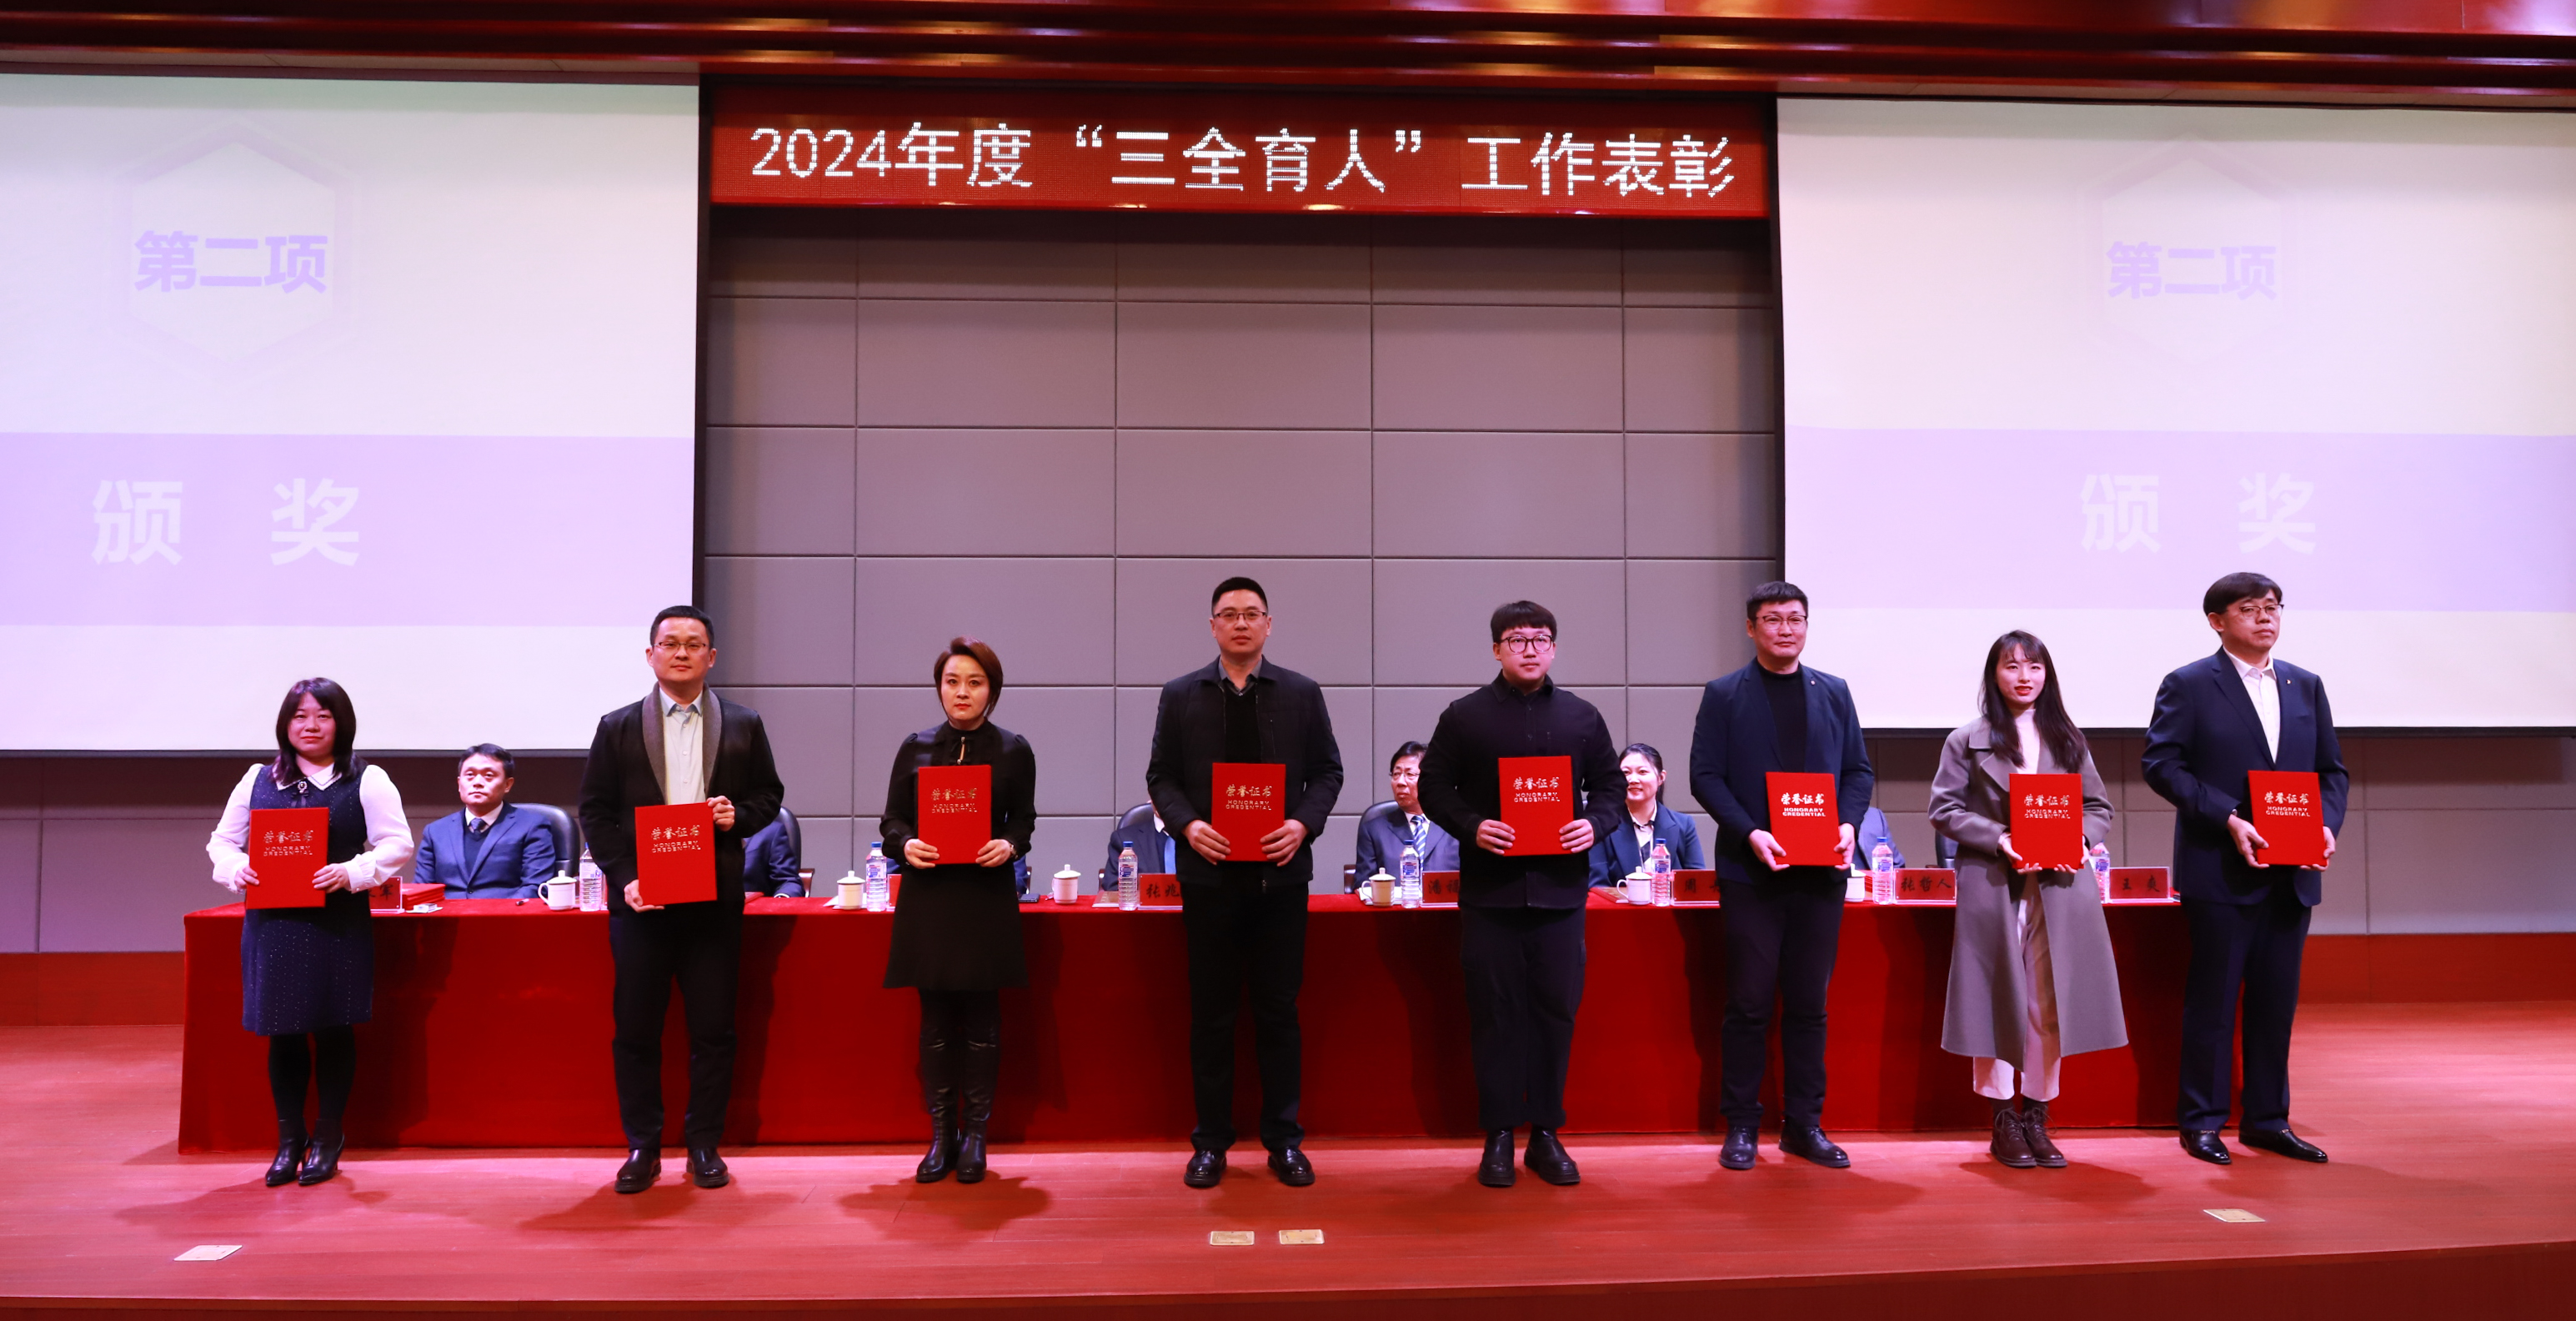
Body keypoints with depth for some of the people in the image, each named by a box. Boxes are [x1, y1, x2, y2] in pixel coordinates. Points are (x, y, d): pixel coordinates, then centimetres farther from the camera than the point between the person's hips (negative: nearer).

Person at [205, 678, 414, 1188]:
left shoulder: (367, 780, 3)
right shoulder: (258, 779, 13)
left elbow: (396, 845, -3)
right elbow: (221, 840, 15)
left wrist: (352, 872, -19)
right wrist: (236, 868, -6)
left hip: (339, 924, -3)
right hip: (272, 922, 3)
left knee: (333, 1028, 3)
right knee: (281, 1030, 6)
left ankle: (328, 1137, 18)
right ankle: (289, 1137, 20)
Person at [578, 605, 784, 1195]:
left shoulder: (743, 725, 8)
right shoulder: (618, 727, 6)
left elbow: (768, 795, 12)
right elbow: (595, 810, 4)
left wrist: (739, 815, -10)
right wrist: (623, 876, -7)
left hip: (716, 899, 0)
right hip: (641, 899, 0)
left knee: (713, 1029, 4)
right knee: (635, 1030, 5)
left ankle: (704, 1145, 17)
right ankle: (642, 1147, 18)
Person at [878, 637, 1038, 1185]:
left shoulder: (1013, 750, 5)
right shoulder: (916, 747, 7)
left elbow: (1024, 818, 8)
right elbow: (892, 818, 9)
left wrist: (1009, 845, -14)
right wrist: (906, 845, -13)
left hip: (987, 898, -1)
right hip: (928, 897, 1)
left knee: (981, 1017, 2)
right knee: (935, 1017, 4)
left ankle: (975, 1134, 13)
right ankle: (941, 1134, 14)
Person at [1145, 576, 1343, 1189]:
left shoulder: (1302, 694, 6)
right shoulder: (1181, 695, 6)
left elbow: (1327, 771, 6)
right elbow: (1161, 776, 6)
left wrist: (1303, 823, -11)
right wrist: (1187, 824, -12)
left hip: (1280, 871, 0)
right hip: (1209, 872, 0)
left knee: (1279, 1011, 6)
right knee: (1211, 1013, 6)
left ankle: (1283, 1138, 17)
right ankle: (1211, 1141, 16)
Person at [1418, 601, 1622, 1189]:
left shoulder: (1582, 717, 11)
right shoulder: (1465, 716, 5)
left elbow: (1609, 784, 14)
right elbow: (1434, 787, 3)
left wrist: (1594, 823, -7)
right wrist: (1472, 826, -13)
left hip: (1560, 885, 2)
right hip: (1489, 888, -2)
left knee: (1557, 1007, 4)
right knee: (1495, 1012, 2)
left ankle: (1546, 1134, 16)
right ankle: (1498, 1137, 12)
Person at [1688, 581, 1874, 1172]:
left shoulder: (1833, 693, 12)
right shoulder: (1724, 695, 2)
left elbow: (1859, 770, 12)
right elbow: (1705, 775, -3)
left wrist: (1849, 824, -7)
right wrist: (1749, 832, -16)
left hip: (1821, 873, 3)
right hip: (1751, 873, -3)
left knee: (1809, 1003, 8)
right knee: (1749, 1002, 1)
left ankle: (1804, 1124, 18)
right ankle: (1740, 1125, 11)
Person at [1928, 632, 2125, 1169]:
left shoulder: (2069, 741, 15)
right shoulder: (1967, 741, 6)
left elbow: (2099, 807, 14)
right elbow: (1944, 809, -1)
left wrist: (2079, 838, -7)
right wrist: (1998, 839, -15)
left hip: (2059, 887, 3)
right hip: (1993, 886, -2)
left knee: (2051, 1003, 2)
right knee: (1999, 1001, -1)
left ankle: (2037, 1117, 14)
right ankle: (2004, 1122, 9)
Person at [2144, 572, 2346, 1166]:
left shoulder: (2306, 686, 14)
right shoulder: (2188, 686, -3)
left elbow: (2332, 770, 15)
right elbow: (2162, 764, -10)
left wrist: (2327, 825, -4)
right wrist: (2228, 819, -19)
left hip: (2291, 873, 5)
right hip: (2221, 872, -5)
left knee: (2277, 1000, 10)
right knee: (2212, 999, 1)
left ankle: (2267, 1119, 21)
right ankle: (2202, 1121, 10)